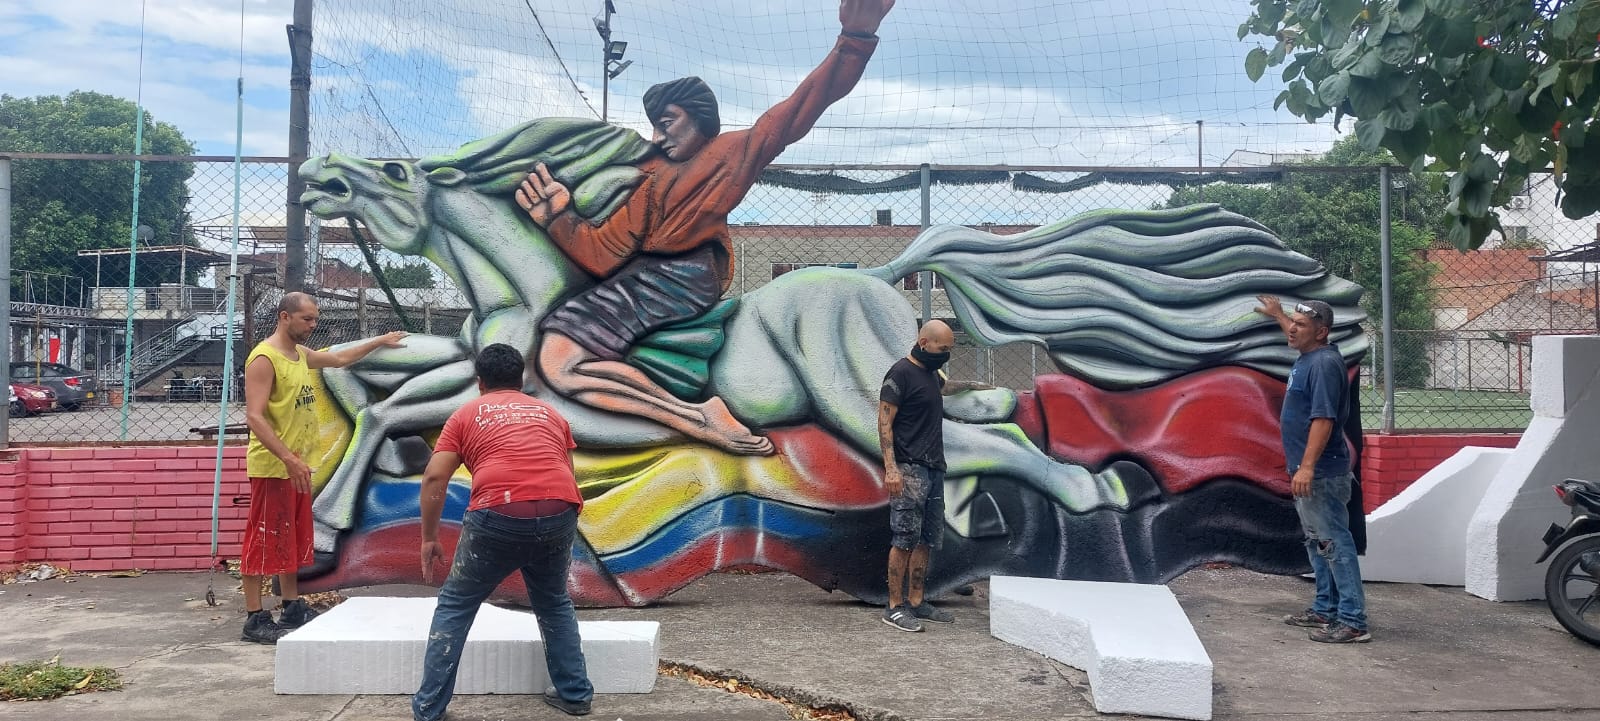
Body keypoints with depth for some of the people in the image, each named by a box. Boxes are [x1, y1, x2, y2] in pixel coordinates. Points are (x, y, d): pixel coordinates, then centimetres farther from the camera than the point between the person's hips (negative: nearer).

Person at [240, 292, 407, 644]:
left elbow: (339, 359, 33)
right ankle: (255, 620, 2)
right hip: (272, 467, -9)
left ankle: (292, 609, 24)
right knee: (263, 541, -4)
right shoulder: (264, 358, -16)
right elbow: (254, 417, -23)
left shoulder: (301, 354, 12)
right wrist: (289, 459, -29)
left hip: (295, 465, 9)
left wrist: (379, 342, 33)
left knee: (295, 539, 15)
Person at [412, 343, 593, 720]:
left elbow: (434, 478, 9)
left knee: (455, 606, 17)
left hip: (499, 517, -3)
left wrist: (429, 538, 16)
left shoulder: (466, 415, 18)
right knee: (555, 604, 27)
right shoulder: (550, 413, 27)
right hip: (559, 514, 3)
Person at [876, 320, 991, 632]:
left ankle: (916, 602, 14)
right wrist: (891, 468, -20)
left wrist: (971, 385, 59)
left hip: (933, 468, 9)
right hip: (909, 468, -9)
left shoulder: (931, 373, 20)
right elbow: (884, 421, -12)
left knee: (927, 540, 8)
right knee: (904, 539, -10)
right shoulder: (900, 373, -7)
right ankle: (894, 606, -6)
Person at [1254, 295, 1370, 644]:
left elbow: (1324, 419, -25)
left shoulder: (1324, 364, -18)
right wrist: (1277, 315, 53)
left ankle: (1352, 621, -7)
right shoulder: (1308, 356, 12)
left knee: (1334, 543, -9)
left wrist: (1307, 466, -30)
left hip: (1322, 473, -11)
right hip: (1307, 471, 11)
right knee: (1318, 543, 17)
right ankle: (1325, 610, 26)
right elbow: (1297, 337, 39)